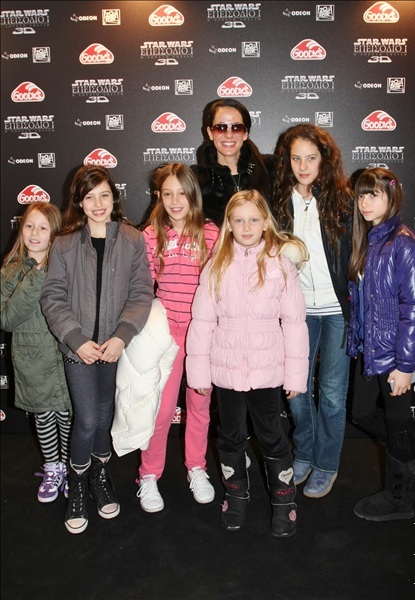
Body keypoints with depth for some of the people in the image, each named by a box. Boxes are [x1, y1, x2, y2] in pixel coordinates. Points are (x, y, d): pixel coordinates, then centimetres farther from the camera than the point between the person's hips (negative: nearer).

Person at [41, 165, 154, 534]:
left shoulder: (132, 240, -2)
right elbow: (53, 298, -3)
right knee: (87, 420, -2)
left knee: (106, 414, 13)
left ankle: (100, 475, 38)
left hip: (116, 346, 1)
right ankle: (78, 484, 24)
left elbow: (142, 293, -6)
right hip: (79, 347, -1)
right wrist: (77, 339, -14)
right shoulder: (65, 244, -1)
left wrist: (121, 336, -17)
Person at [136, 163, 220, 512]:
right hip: (167, 330, -1)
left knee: (200, 404, 14)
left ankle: (197, 468, 34)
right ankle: (149, 476, 23)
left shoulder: (211, 234, -1)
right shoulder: (152, 235, -1)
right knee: (162, 407, 3)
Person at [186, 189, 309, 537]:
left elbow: (294, 322, -5)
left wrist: (296, 375, -5)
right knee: (231, 436, 18)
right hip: (226, 370, 2)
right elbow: (202, 321, -1)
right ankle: (236, 493, 39)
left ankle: (283, 500, 32)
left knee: (272, 437, 12)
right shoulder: (216, 266, -1)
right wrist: (198, 371, -2)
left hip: (267, 370, -2)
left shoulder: (281, 264, -5)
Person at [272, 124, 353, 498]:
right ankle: (304, 455, 32)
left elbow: (356, 254, -3)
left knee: (332, 391, 5)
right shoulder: (280, 200, 3)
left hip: (338, 309, -2)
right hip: (298, 309, 3)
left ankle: (326, 466, 24)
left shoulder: (342, 199, -4)